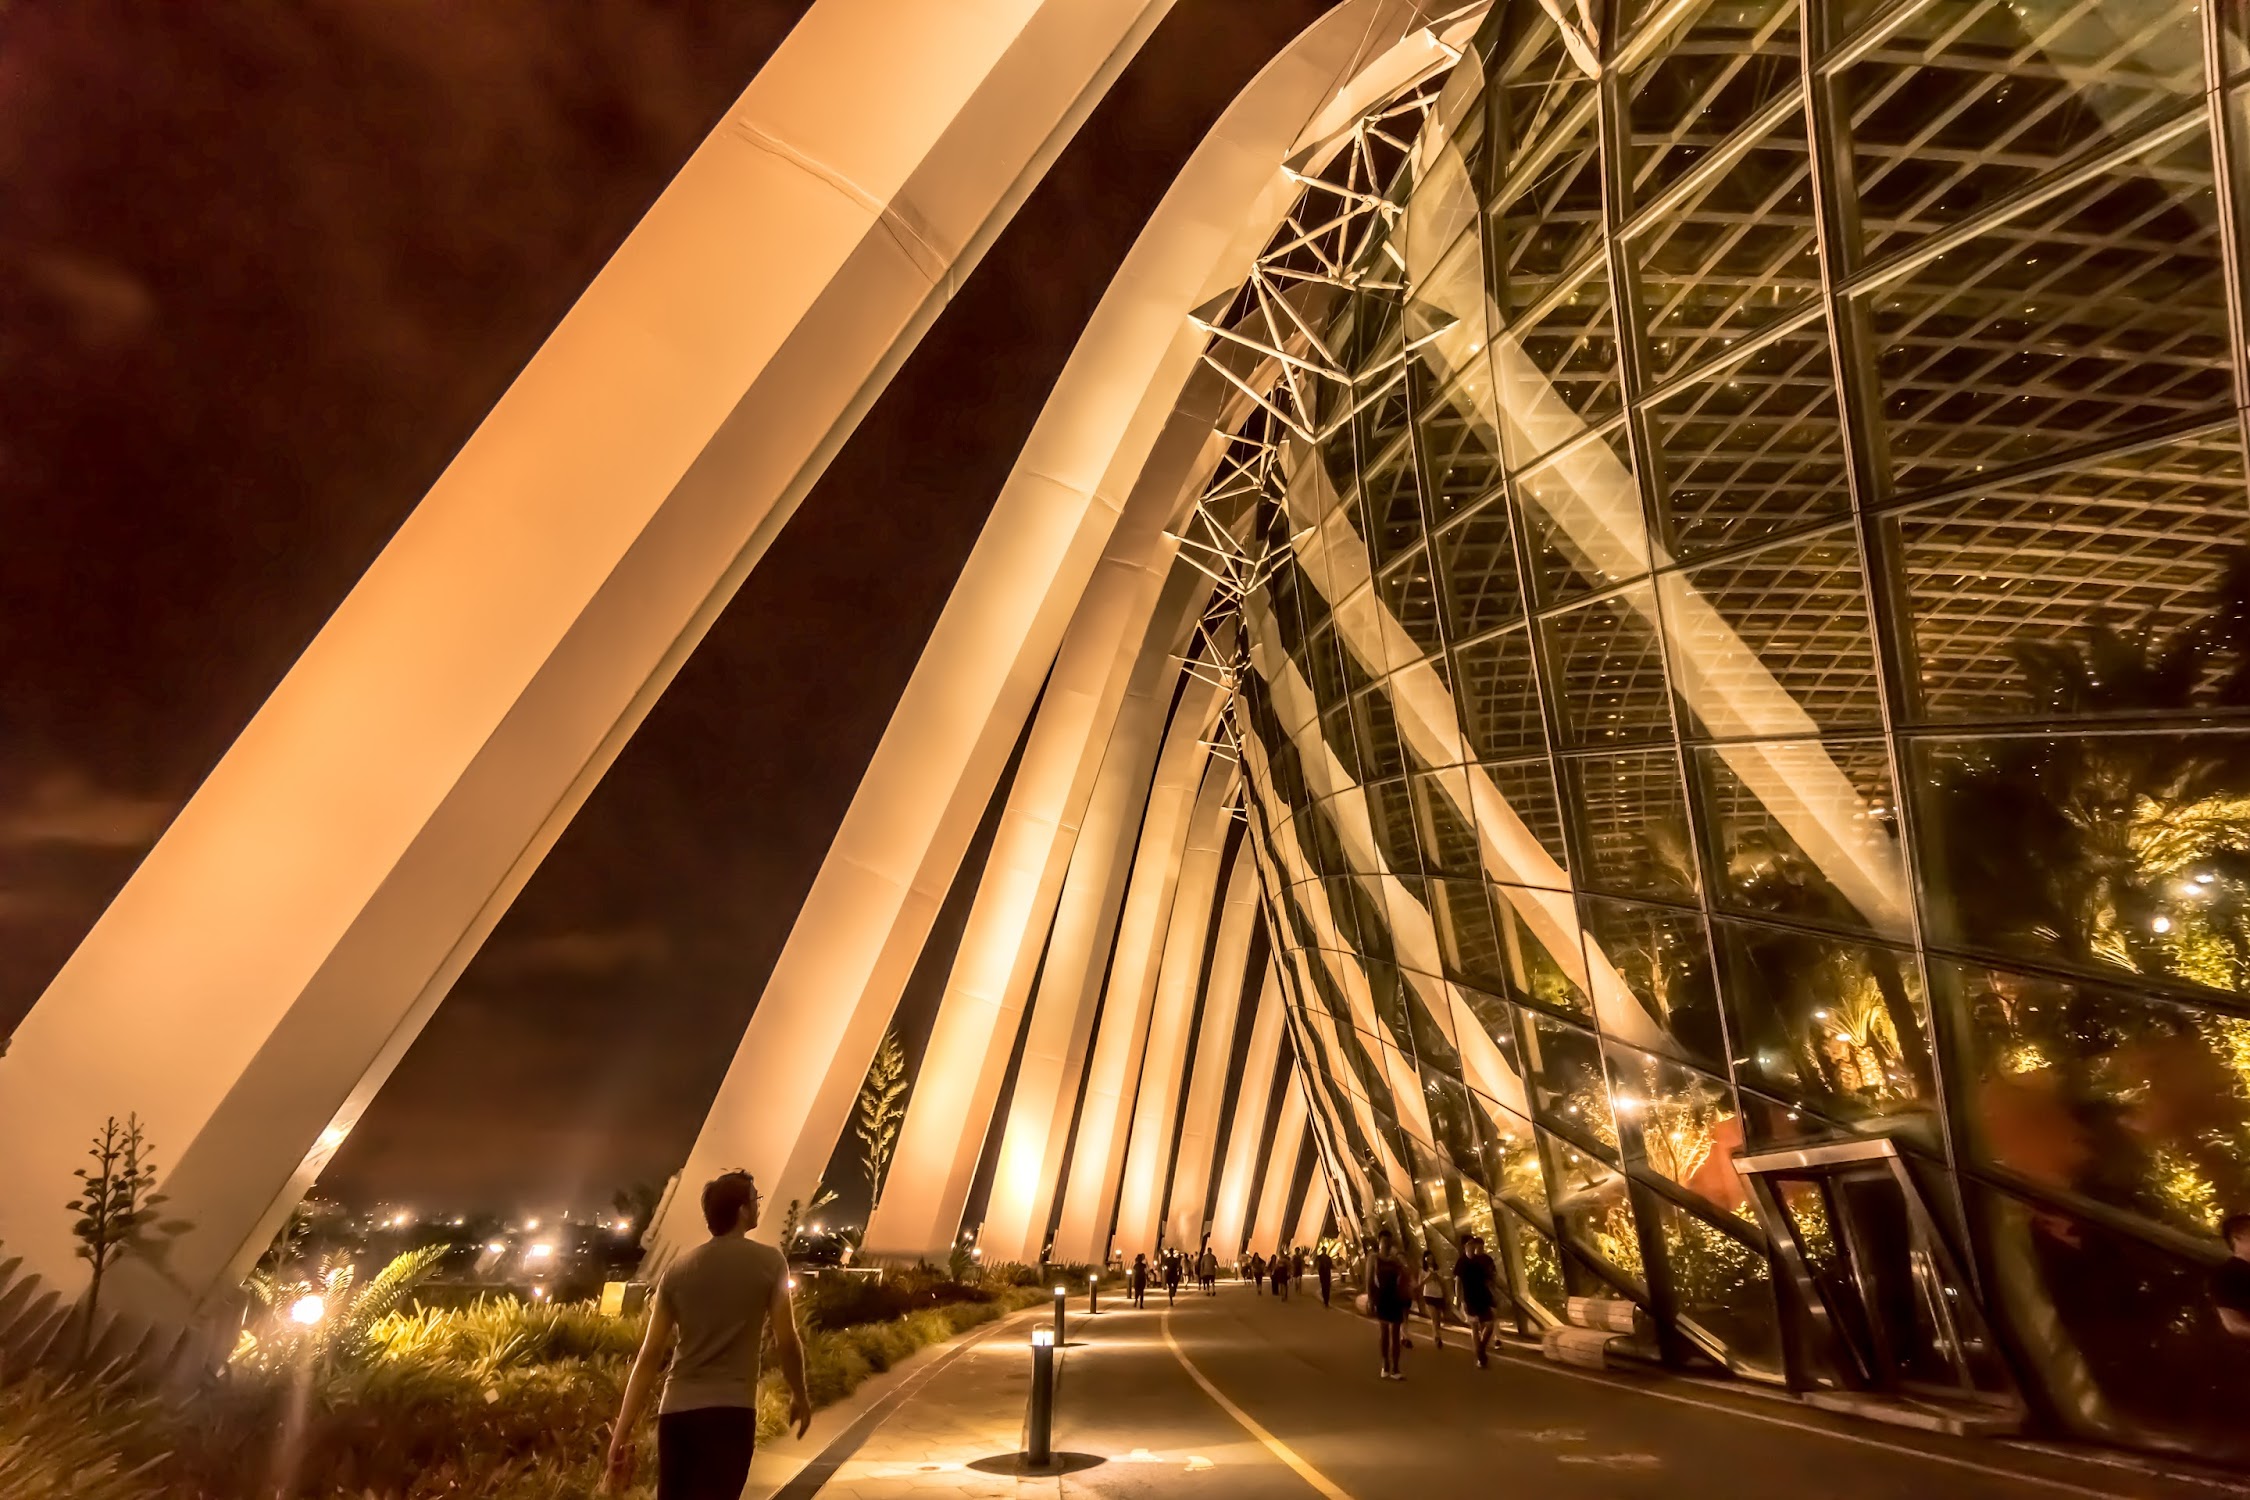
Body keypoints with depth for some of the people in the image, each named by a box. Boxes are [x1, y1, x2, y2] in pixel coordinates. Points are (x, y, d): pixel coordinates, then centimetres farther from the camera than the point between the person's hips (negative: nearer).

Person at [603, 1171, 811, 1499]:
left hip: (675, 1411, 5)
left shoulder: (678, 1269, 9)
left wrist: (623, 1434, 8)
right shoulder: (769, 1261, -2)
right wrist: (800, 1395, 14)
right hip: (729, 1411, -5)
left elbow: (649, 1354, 6)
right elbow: (786, 1341, -1)